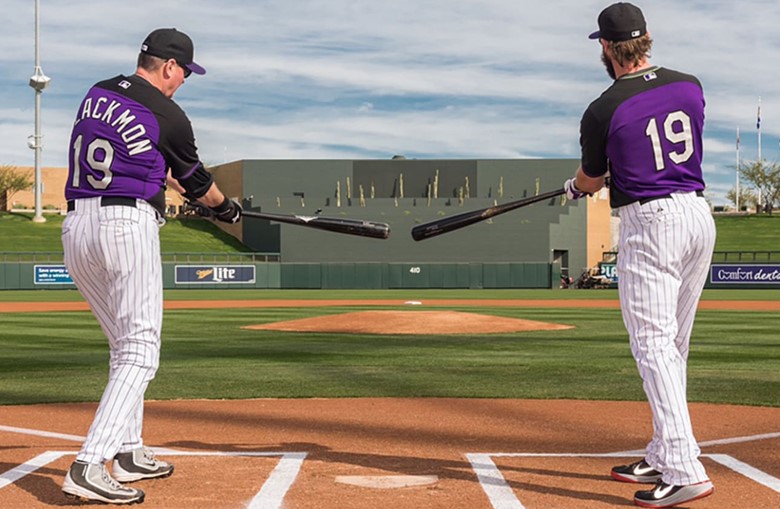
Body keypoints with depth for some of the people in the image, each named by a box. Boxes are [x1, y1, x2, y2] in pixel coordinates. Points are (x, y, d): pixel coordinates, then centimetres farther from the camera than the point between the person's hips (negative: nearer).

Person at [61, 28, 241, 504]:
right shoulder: (168, 116, -6)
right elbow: (195, 180, 10)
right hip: (128, 227, -8)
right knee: (139, 351, -6)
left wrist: (167, 175, 37)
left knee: (125, 344, 21)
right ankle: (89, 466, -18)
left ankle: (130, 453, 25)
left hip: (76, 228, 8)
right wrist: (224, 206, 30)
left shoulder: (96, 95, 14)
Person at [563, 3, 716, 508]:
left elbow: (591, 181, 5)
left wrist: (575, 186, 30)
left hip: (649, 223, -7)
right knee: (674, 345, 15)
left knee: (654, 343, -9)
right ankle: (663, 457, 23)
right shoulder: (690, 86, 6)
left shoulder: (603, 112, -10)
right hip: (699, 215, 7)